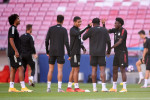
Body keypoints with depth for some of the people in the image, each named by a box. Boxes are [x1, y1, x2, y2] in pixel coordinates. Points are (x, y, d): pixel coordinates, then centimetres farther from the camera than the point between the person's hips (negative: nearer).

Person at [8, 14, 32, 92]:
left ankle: (11, 87, 8)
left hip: (14, 53, 10)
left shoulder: (14, 28, 18)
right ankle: (23, 87, -15)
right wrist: (16, 51, -23)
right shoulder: (12, 28, -11)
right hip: (14, 53, -10)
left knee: (13, 69, 8)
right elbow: (11, 40, -19)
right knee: (20, 68, -12)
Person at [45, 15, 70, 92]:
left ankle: (48, 88, 7)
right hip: (60, 52, -2)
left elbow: (47, 41, 2)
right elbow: (66, 42, -8)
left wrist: (47, 51, 13)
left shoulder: (51, 29, 3)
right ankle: (59, 88, -10)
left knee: (50, 70, 7)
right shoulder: (64, 30, -2)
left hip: (52, 52, 2)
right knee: (60, 70, -3)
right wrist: (69, 54, -4)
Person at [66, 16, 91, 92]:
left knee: (73, 70, 8)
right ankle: (76, 87, -10)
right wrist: (86, 28, -37)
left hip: (77, 53, 9)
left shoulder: (78, 29, 18)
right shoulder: (72, 30, -11)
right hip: (74, 53, -9)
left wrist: (82, 47, 10)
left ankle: (69, 87, 10)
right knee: (76, 69, -10)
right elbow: (78, 34, -33)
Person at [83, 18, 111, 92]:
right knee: (102, 70, -2)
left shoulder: (91, 30, -3)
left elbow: (84, 38, 4)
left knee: (94, 69, 4)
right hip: (101, 53, 0)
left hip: (93, 53, 0)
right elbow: (108, 41, 2)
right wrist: (109, 50, 16)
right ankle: (103, 87, -14)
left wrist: (87, 31, 21)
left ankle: (94, 87, 3)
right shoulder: (104, 30, 5)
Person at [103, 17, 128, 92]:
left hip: (122, 52, -8)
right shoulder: (115, 30, 12)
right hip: (116, 52, 8)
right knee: (114, 70, 7)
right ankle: (114, 88, 12)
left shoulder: (123, 31, -12)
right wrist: (103, 24, -5)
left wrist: (111, 48, -21)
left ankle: (124, 88, -9)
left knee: (122, 69, -9)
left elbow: (120, 42, -20)